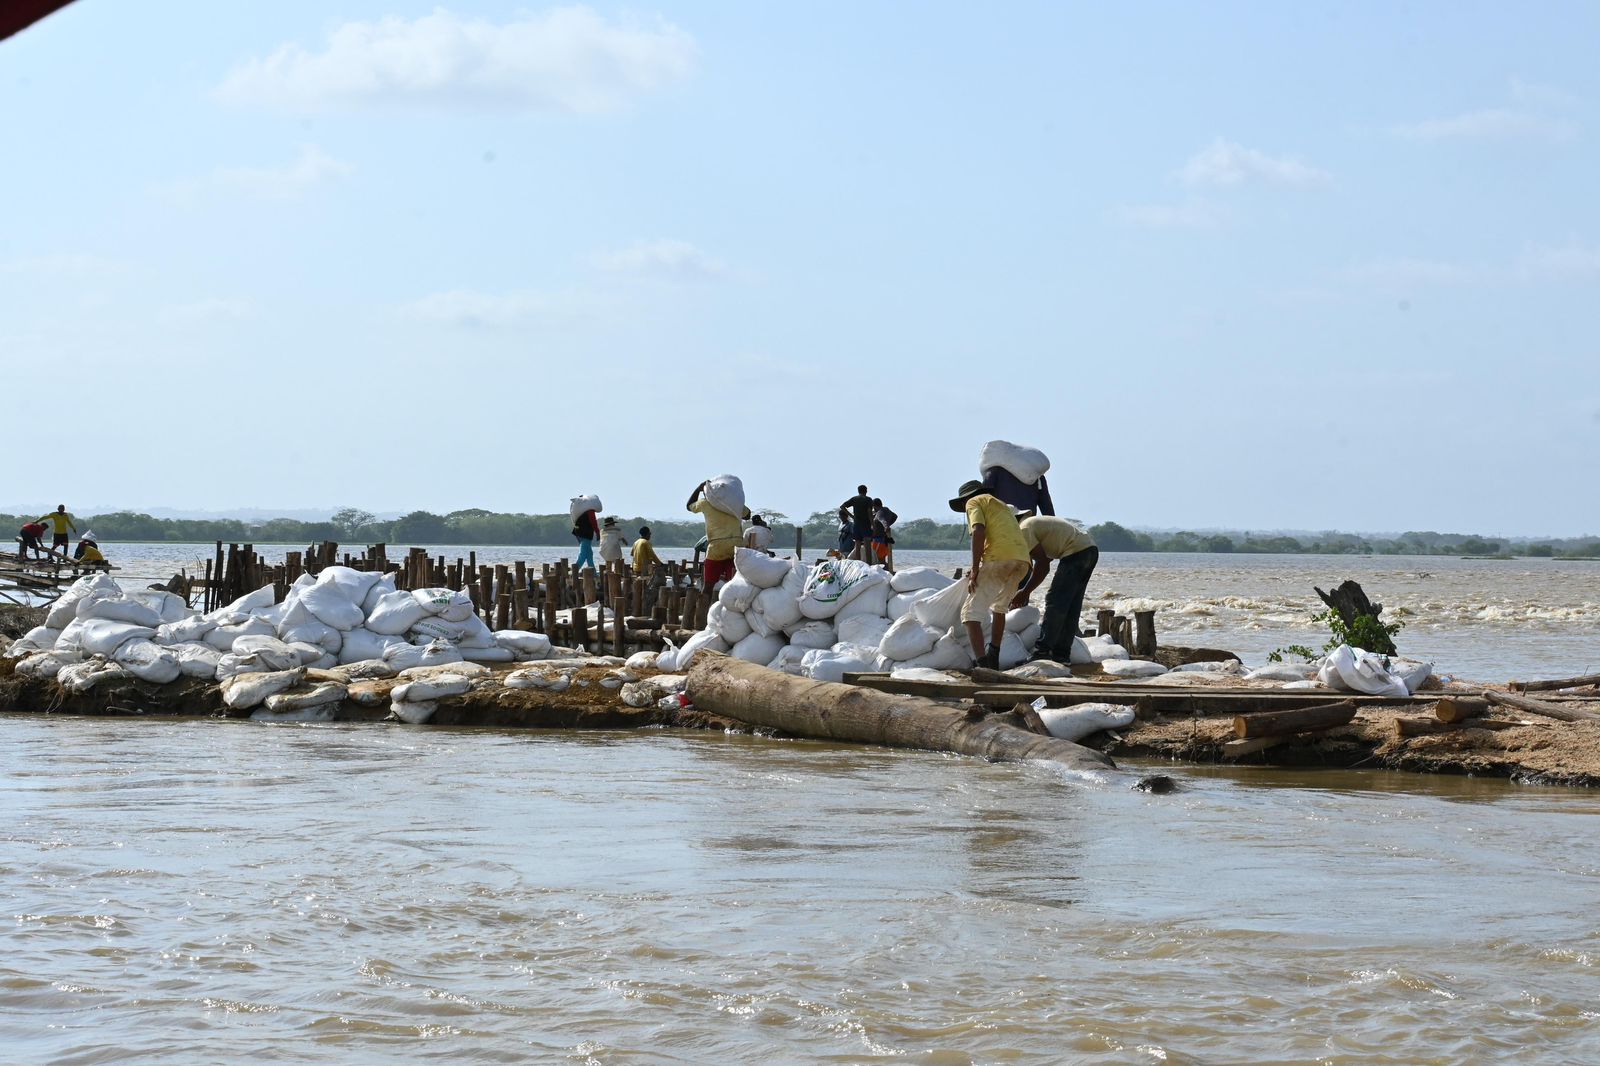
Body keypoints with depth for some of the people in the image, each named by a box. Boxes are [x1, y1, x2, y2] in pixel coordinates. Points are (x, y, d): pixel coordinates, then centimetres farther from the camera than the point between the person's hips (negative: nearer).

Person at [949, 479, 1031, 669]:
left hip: (997, 559, -8)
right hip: (1022, 560, 8)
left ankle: (982, 663, -21)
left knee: (971, 613, -6)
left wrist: (975, 570, -10)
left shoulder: (974, 502, 12)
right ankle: (994, 658, 36)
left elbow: (979, 531, -7)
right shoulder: (1002, 506, 36)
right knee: (999, 607, 31)